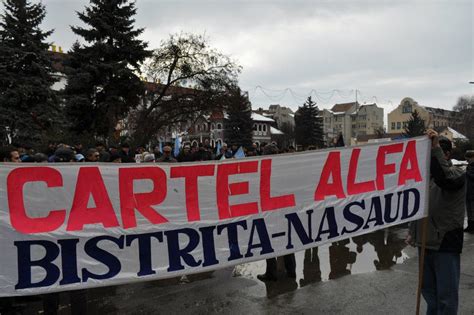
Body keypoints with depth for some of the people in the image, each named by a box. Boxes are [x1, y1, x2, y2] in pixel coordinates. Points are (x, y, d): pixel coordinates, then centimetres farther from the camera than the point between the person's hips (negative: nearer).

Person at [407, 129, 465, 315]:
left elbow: (444, 178, -34)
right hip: (426, 241, 7)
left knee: (446, 294, 0)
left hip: (446, 243, -7)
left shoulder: (457, 174, -7)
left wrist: (435, 148, -36)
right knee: (428, 289, 17)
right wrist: (413, 232, 17)